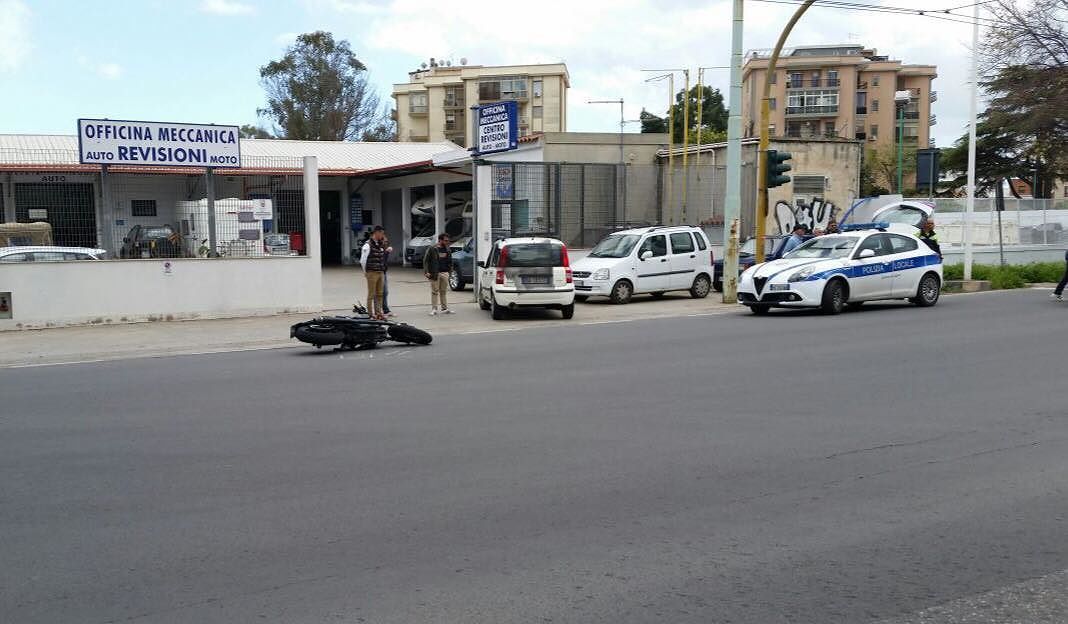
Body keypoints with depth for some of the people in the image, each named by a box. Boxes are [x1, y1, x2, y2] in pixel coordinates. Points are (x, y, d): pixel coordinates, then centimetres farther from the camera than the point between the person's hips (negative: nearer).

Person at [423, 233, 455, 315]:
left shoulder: (447, 250, 11)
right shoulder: (432, 249, -6)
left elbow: (449, 261, 20)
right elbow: (425, 260, -5)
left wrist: (450, 268, 7)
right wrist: (426, 271, -13)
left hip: (444, 273, 5)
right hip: (435, 274, -5)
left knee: (443, 292, 9)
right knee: (434, 292, -1)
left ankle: (445, 308, 14)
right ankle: (434, 309, 4)